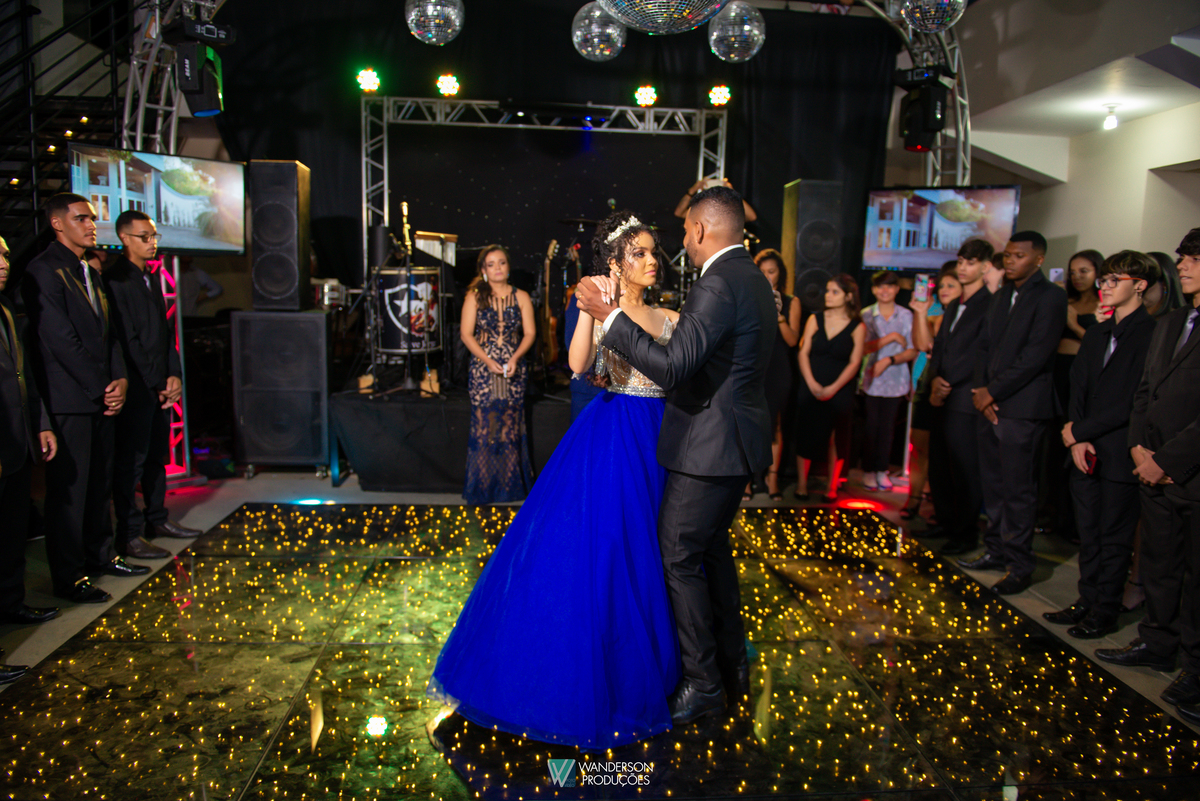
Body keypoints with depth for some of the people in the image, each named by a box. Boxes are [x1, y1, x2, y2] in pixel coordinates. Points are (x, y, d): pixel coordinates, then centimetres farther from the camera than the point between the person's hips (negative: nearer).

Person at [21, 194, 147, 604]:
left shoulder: (91, 273, 18)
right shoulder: (44, 271, -9)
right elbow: (60, 340, -15)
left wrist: (119, 379, 1)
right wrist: (101, 387, -12)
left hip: (101, 397, 8)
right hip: (68, 401, -8)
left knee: (100, 482, 14)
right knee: (68, 488, -1)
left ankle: (100, 554, 27)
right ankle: (69, 576, 7)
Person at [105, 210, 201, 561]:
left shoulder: (151, 277, 16)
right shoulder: (115, 279, -11)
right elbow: (127, 339, -14)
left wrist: (174, 374, 7)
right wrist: (156, 384, -12)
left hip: (160, 385, 8)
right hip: (135, 386, -8)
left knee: (157, 453, 14)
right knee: (131, 460, -3)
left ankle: (157, 519, 26)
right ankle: (128, 535, 4)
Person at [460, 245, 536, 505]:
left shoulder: (521, 297, 7)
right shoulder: (474, 296, 3)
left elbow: (529, 333, 4)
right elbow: (466, 334, -1)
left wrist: (515, 358, -12)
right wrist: (488, 361, -13)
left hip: (513, 372, 1)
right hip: (482, 370, -1)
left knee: (511, 428, 3)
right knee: (484, 427, -1)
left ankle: (511, 486, 13)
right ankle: (483, 489, 9)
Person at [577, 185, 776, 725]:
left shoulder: (718, 285, -20)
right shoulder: (753, 280, 12)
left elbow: (671, 366, -26)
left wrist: (610, 315, -20)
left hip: (709, 447, -10)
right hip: (739, 440, 10)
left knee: (679, 558, 1)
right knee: (713, 548, 20)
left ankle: (703, 684, 13)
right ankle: (733, 667, 33)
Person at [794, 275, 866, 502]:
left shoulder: (857, 327, -1)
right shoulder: (815, 320, 4)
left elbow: (854, 363, -5)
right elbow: (803, 353, 0)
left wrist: (833, 388, -14)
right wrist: (812, 383, -12)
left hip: (839, 392, -1)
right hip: (811, 388, 1)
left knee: (836, 439, 3)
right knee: (806, 435, 2)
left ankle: (832, 486, 14)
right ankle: (801, 483, 11)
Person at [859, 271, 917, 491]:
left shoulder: (906, 315, 2)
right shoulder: (866, 315, -1)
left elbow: (912, 351, 0)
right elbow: (863, 347, -9)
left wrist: (888, 360, -12)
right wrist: (891, 337, -13)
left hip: (896, 380, 1)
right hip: (872, 380, -1)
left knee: (887, 427, 6)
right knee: (871, 426, 1)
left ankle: (882, 471, 17)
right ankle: (868, 471, 14)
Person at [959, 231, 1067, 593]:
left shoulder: (1050, 297, -7)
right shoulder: (1002, 295, 17)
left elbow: (1036, 355, -15)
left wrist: (992, 393, -12)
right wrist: (981, 391, 0)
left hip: (1021, 408, -7)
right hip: (990, 404, 7)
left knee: (1017, 489, -2)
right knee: (993, 484, 13)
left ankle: (1019, 566, 7)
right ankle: (996, 550, 25)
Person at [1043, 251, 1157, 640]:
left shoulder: (1151, 334, -11)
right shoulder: (1097, 334, 14)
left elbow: (1134, 401, -16)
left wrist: (1081, 430, -11)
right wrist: (1077, 439, -2)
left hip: (1119, 454, -7)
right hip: (1086, 451, 7)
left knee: (1114, 536, 5)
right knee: (1088, 533, 14)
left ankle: (1105, 611, 17)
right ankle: (1088, 601, 26)